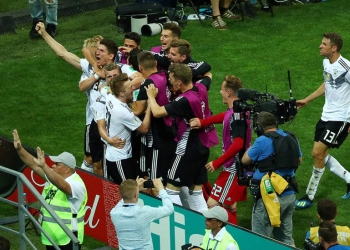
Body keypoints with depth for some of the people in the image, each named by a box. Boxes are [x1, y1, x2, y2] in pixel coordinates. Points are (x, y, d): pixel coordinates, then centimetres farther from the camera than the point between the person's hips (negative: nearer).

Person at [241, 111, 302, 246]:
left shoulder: (262, 141, -15)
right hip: (290, 194, 7)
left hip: (270, 196, -7)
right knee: (286, 239, 18)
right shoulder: (291, 138, 5)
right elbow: (299, 160, 20)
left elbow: (245, 160, -2)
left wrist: (252, 146, 12)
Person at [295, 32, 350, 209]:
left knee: (318, 153, -10)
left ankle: (310, 196, 3)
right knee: (320, 154, 10)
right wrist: (306, 100, 23)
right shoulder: (326, 62, 4)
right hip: (326, 115, 9)